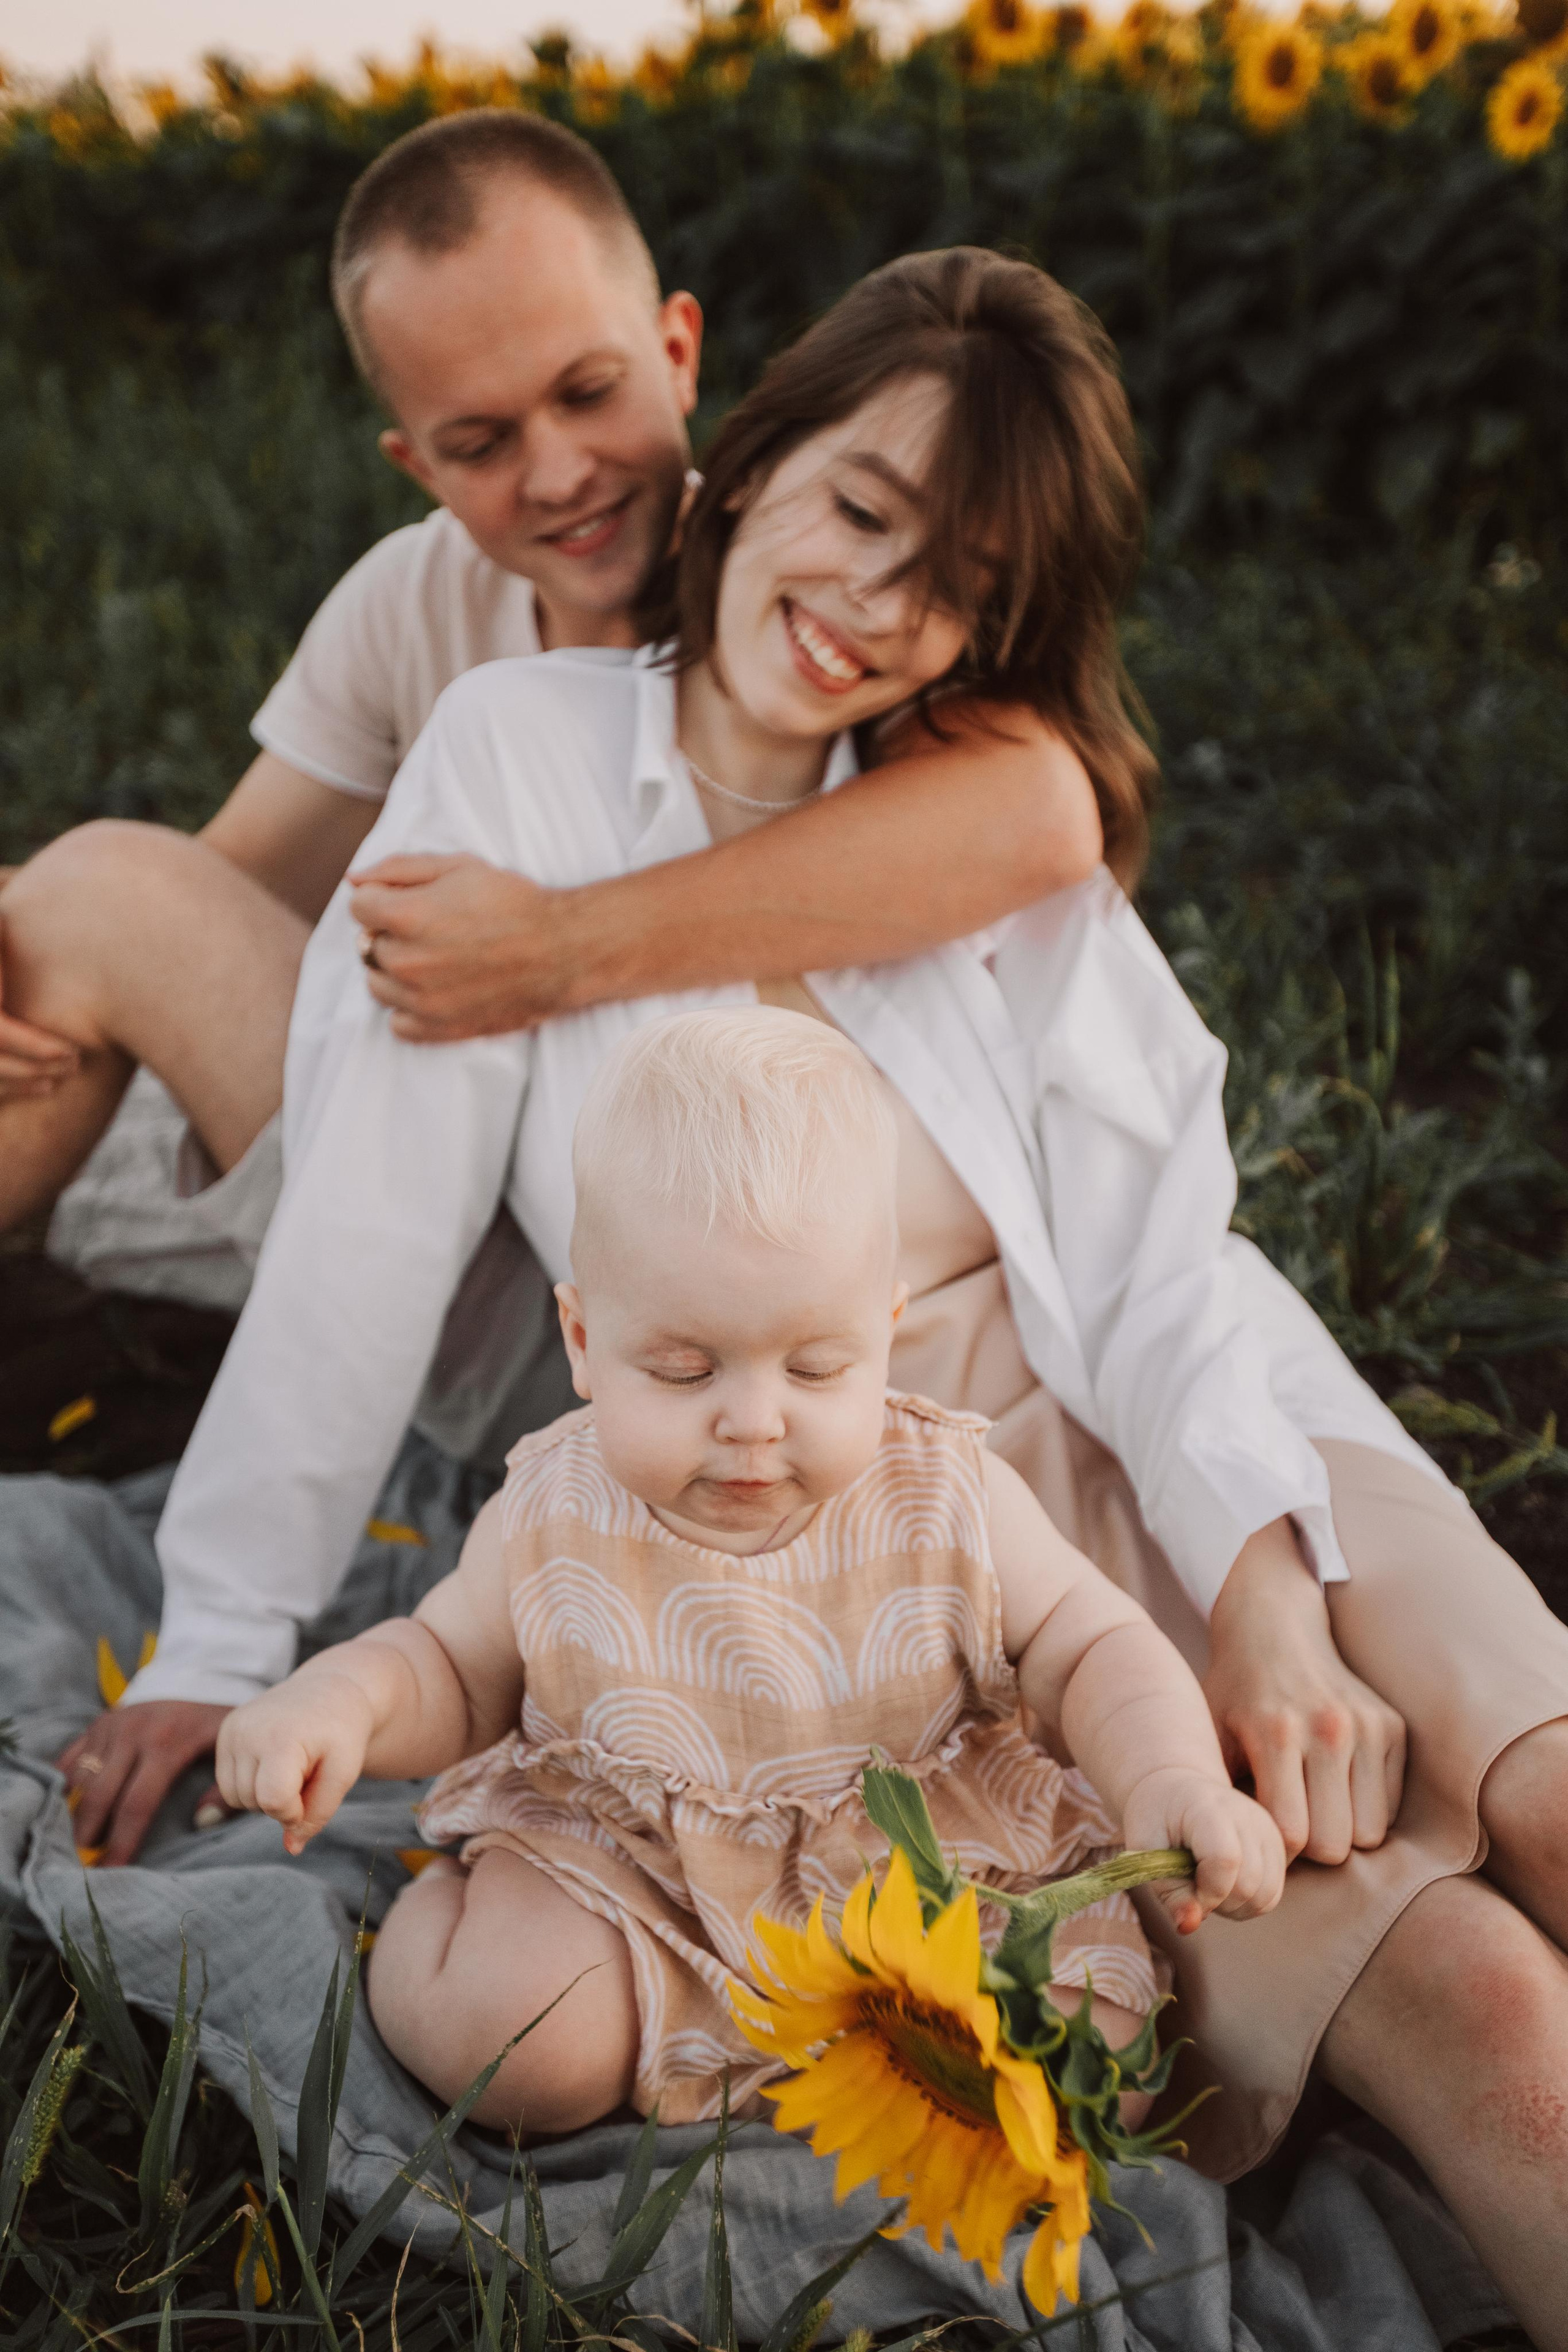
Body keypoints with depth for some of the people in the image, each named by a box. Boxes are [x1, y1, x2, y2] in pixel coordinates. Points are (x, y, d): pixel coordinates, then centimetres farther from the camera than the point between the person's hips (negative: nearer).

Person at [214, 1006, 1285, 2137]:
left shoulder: (948, 1505, -12)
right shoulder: (555, 1519, -10)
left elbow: (1094, 1651, -3)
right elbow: (456, 1666, 7)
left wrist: (1175, 1781, -24)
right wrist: (342, 1698, -16)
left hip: (938, 1880, 1)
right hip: (627, 1866, -1)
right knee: (519, 2040, -28)